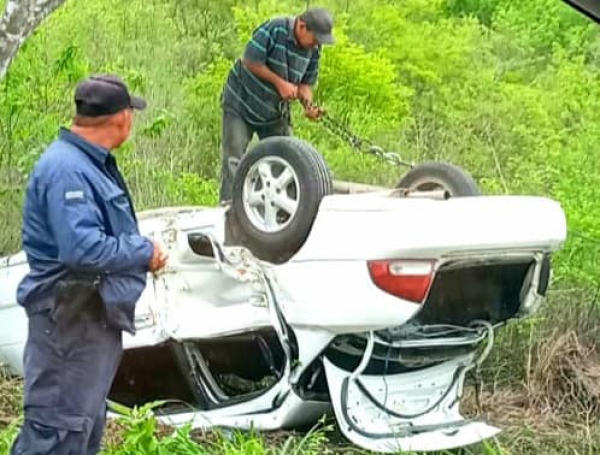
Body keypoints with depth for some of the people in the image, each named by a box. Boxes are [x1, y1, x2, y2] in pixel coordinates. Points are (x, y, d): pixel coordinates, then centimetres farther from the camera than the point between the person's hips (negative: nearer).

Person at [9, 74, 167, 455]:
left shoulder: (92, 162, 10)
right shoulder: (66, 169, -23)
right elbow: (81, 248, -31)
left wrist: (142, 250, 0)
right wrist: (145, 252, -19)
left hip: (97, 315, 11)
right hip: (71, 319, -11)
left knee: (87, 421, 20)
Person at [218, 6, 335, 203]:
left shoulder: (314, 49, -7)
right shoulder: (274, 29, -25)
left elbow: (306, 82, 1)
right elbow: (250, 61, -24)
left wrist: (308, 105, -19)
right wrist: (279, 82, -25)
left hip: (275, 111, 6)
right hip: (241, 104, -6)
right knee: (234, 157, -10)